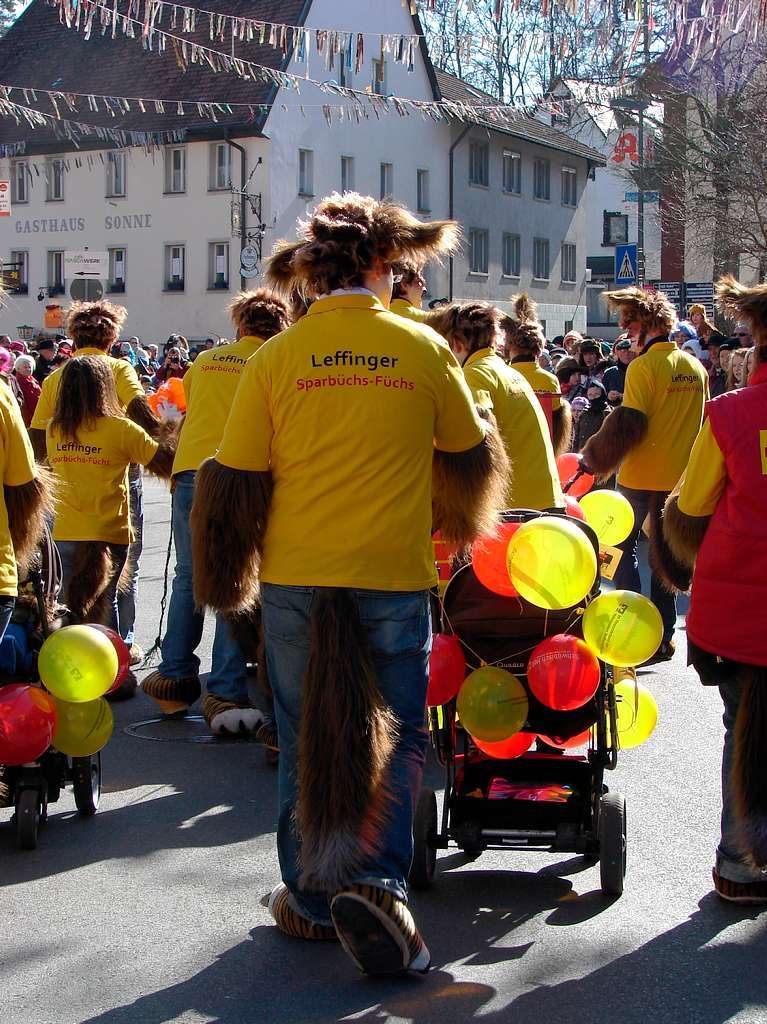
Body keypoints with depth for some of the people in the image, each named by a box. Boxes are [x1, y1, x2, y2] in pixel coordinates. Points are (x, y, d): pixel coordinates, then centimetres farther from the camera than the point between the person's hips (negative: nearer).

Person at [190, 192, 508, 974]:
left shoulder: (277, 357, -4)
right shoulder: (423, 348, -2)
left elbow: (236, 481, -2)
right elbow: (467, 454, 11)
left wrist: (228, 581, 12)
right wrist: (454, 526, 31)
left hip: (295, 579, 1)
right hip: (394, 577, -1)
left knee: (305, 738, 15)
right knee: (396, 736, 11)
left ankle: (311, 899, 25)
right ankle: (374, 881, -7)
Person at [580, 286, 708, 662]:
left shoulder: (644, 367, -15)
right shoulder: (696, 367, 6)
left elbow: (628, 425, -18)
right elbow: (701, 422, 14)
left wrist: (597, 458, -7)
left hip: (640, 478, -6)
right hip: (679, 478, 6)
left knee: (623, 549, 9)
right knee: (664, 553, 13)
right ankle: (663, 638, 15)